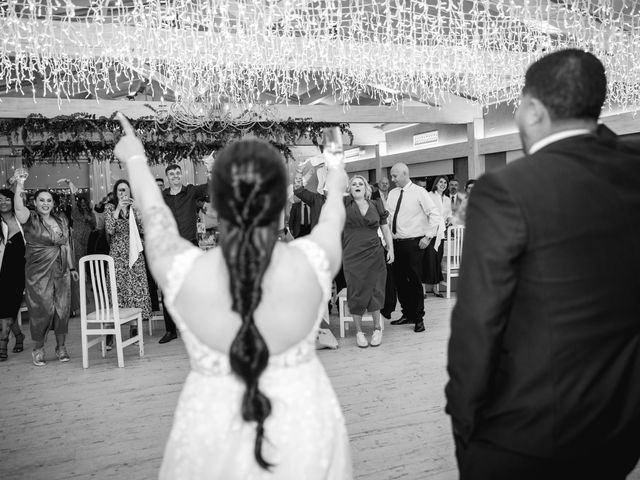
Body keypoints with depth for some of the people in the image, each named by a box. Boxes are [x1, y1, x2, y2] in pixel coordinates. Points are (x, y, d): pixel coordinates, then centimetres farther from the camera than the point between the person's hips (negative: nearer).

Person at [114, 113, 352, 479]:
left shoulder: (183, 273, -22)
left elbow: (155, 214, 0)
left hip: (213, 432, 0)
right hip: (303, 429, 1)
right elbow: (332, 222, 3)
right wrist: (335, 190, 26)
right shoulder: (312, 263, -21)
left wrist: (135, 158, 20)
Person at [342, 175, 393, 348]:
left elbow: (385, 229, 12)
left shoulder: (376, 205, 9)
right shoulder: (345, 204, 4)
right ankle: (359, 331, 14)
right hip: (352, 255, -1)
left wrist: (391, 249, 8)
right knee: (355, 292, 2)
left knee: (374, 291, 2)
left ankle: (377, 328, 20)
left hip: (374, 255, 1)